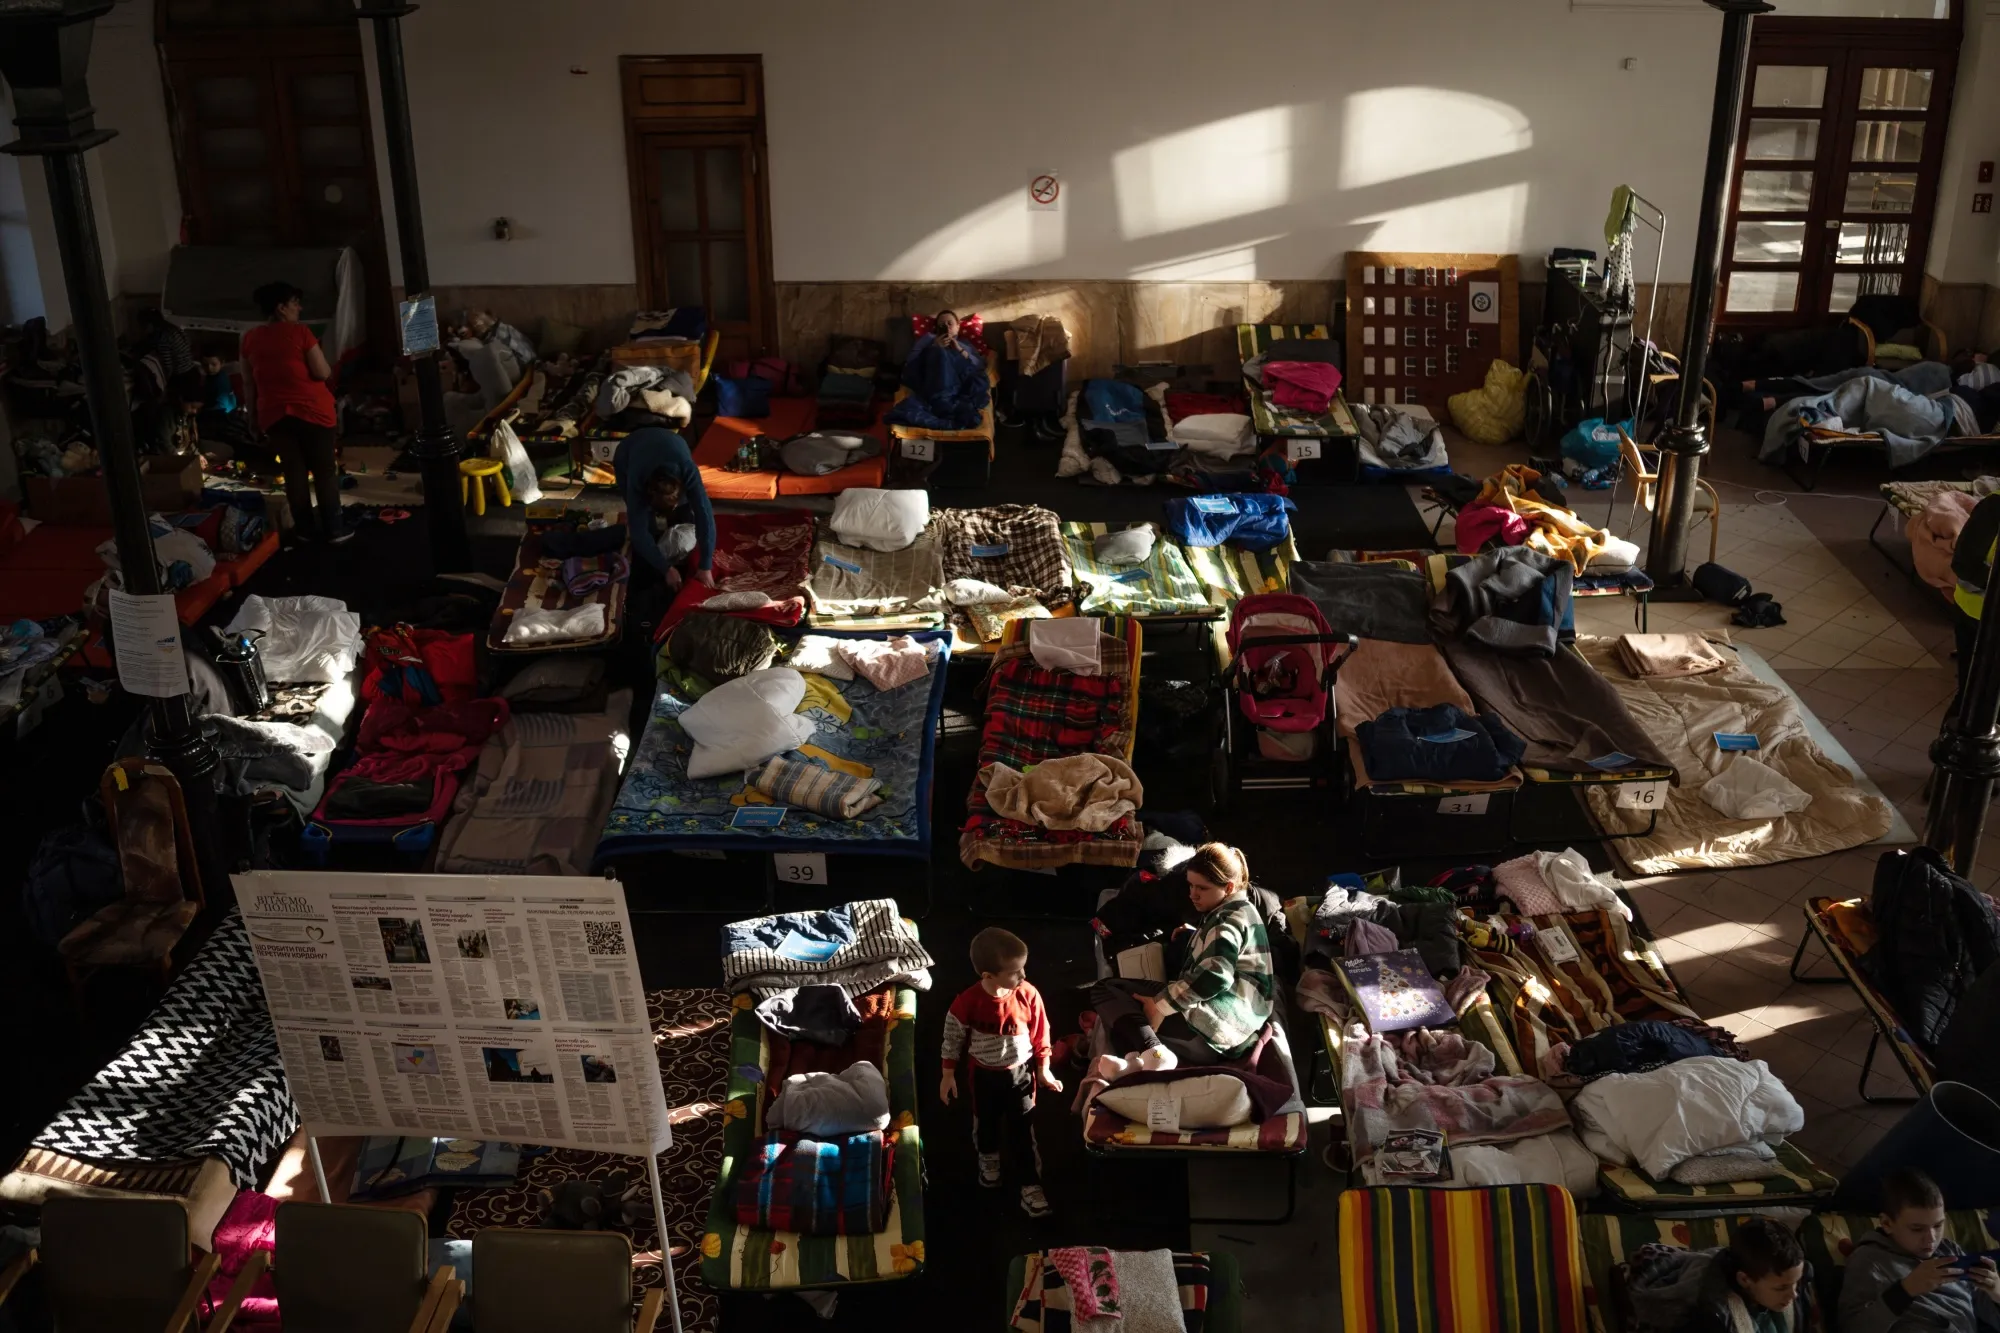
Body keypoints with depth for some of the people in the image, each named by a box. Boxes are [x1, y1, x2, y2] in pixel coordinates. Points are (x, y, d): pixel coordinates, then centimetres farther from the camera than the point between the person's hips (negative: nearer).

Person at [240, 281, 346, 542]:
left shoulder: (250, 338, 5)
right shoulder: (300, 332, -10)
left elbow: (248, 383, 10)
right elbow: (323, 373, -12)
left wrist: (253, 414, 19)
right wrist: (326, 367, 9)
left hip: (273, 413, 5)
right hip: (311, 409, -5)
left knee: (294, 471, 11)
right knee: (325, 470, 3)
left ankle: (305, 528, 15)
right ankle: (333, 529, 4)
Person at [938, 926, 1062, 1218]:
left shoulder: (1028, 995, -21)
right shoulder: (968, 1001, -27)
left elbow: (1040, 1035, -6)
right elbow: (953, 1037, -11)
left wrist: (1043, 1069, 0)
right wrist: (949, 1074, -4)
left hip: (1020, 1072, 0)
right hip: (985, 1075, 0)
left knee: (1023, 1130, 4)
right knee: (986, 1121, 24)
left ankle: (1030, 1187, 16)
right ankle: (989, 1159, 54)